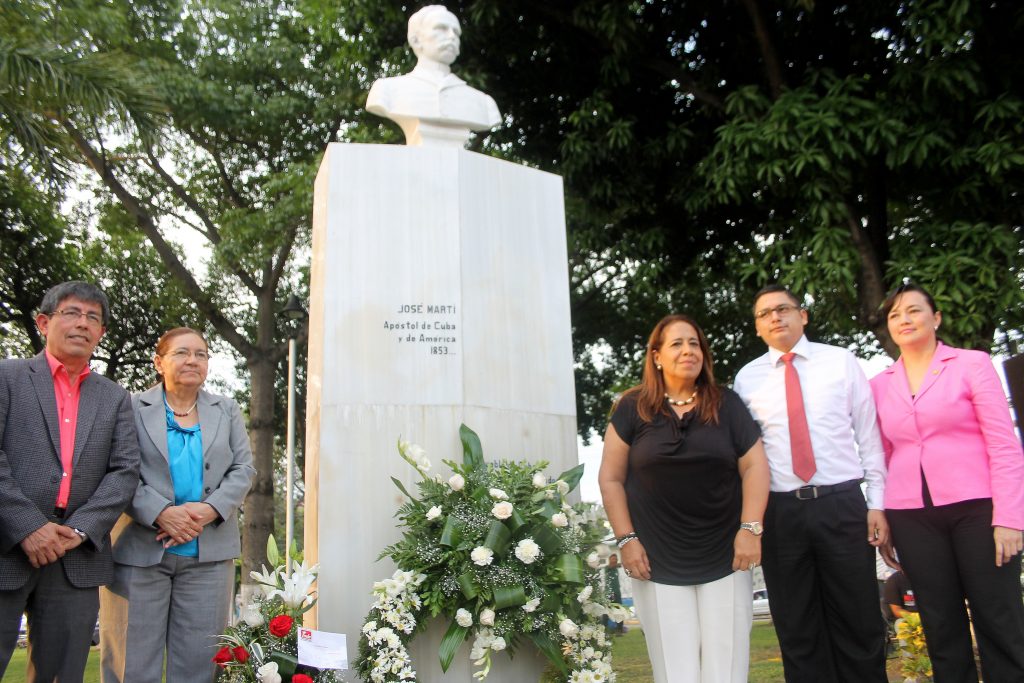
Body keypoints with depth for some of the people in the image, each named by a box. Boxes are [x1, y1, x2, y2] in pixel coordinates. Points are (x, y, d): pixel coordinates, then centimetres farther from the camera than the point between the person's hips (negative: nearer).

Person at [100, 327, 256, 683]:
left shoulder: (227, 410, 14)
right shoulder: (132, 407, 5)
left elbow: (243, 469, 7)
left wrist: (207, 510, -10)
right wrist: (161, 513, -17)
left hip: (208, 553, 3)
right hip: (140, 550, -2)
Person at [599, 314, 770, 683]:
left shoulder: (726, 404, 5)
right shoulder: (633, 407, 1)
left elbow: (754, 466, 2)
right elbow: (611, 478, 2)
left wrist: (750, 528, -8)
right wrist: (626, 539, -4)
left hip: (724, 559, 1)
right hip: (657, 564, -1)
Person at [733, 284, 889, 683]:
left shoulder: (841, 362, 5)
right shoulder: (747, 378, 6)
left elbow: (869, 435, 4)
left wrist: (877, 502, -2)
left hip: (843, 505, -1)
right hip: (781, 512, 1)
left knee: (859, 624, 8)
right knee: (798, 633, 11)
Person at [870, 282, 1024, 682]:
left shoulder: (972, 364, 1)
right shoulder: (880, 385, 11)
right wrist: (880, 516, 7)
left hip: (975, 508, -3)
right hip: (912, 517, 3)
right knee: (941, 629, 10)